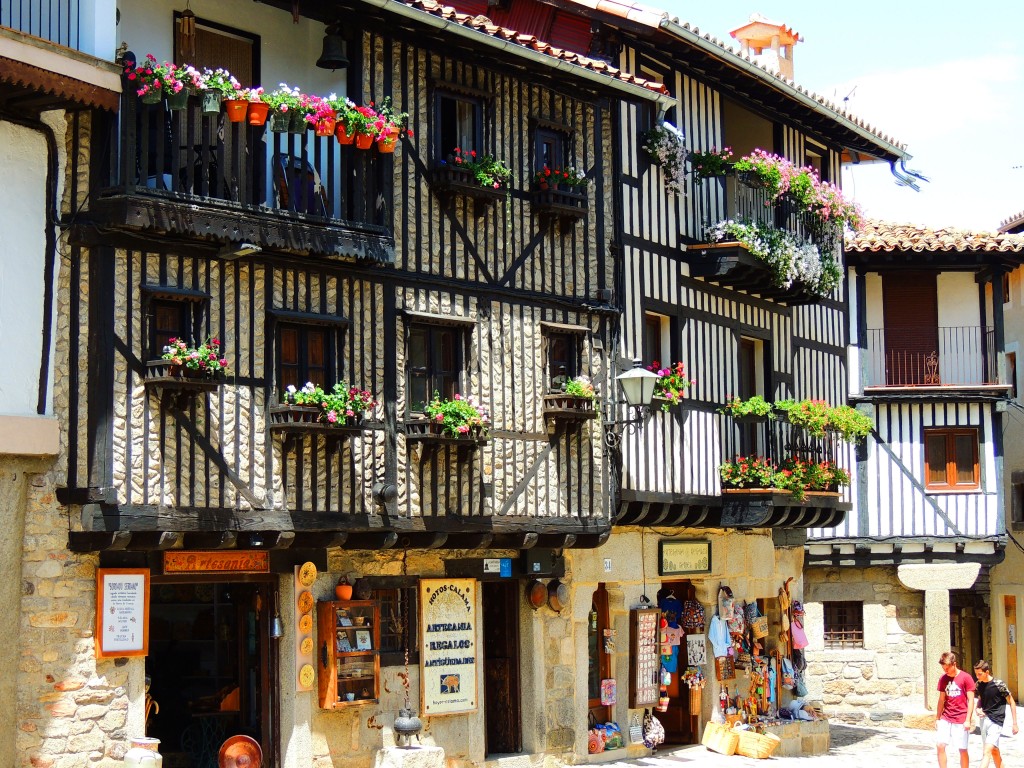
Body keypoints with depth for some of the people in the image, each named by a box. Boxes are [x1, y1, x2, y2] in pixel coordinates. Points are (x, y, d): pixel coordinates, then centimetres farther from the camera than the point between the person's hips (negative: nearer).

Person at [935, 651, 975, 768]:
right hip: (945, 719, 4)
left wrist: (968, 720, -12)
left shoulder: (966, 678, -7)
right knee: (940, 745, -6)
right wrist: (937, 718, 13)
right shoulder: (943, 679, 7)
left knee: (962, 749, 2)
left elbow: (971, 700, -7)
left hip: (961, 721, -4)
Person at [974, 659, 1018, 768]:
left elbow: (1011, 703, -6)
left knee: (987, 751, -17)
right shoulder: (979, 684, 3)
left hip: (996, 722, -7)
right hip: (984, 720, 7)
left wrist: (1015, 724, -5)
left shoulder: (999, 684, -14)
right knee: (994, 751, 17)